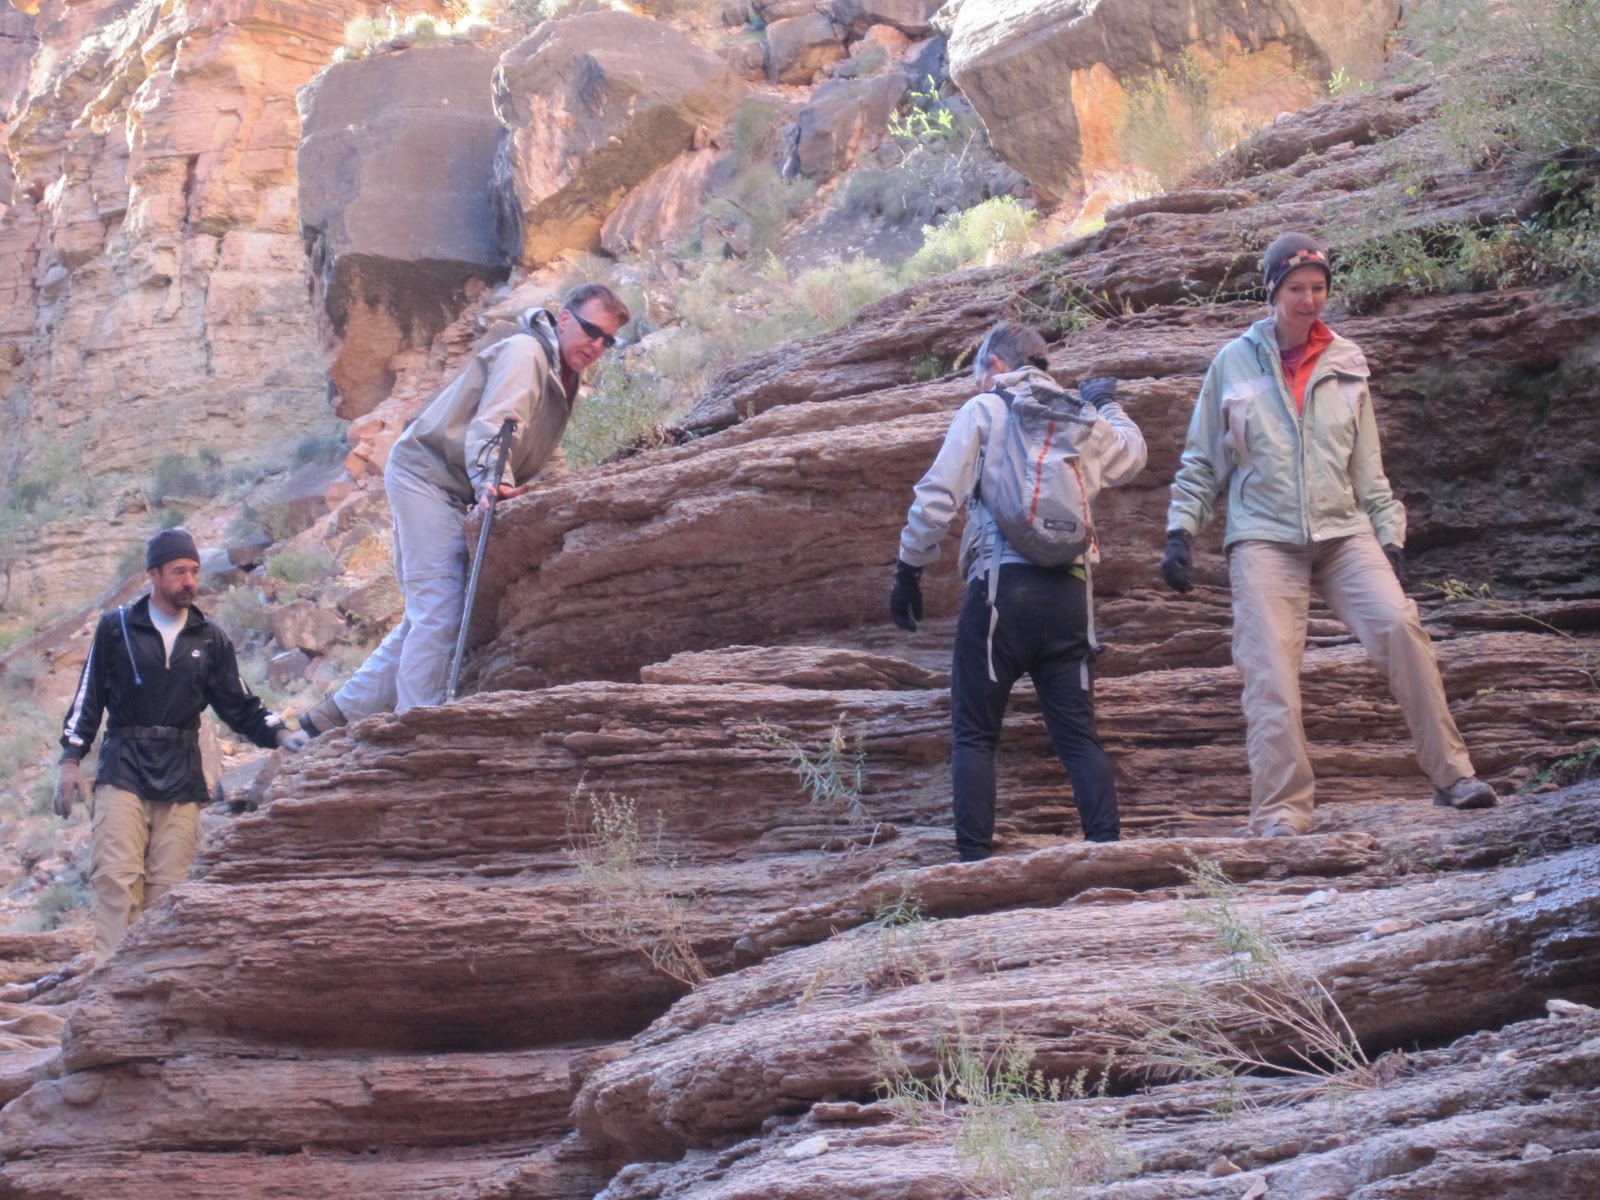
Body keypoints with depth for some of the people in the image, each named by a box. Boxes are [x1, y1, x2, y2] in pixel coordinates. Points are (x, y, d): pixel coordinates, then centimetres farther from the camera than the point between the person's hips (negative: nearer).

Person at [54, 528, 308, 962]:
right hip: (123, 773, -2)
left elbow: (239, 706, 13)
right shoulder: (116, 628, 7)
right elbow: (87, 698, 8)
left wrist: (279, 734, -3)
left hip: (181, 780, 2)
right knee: (118, 878, -15)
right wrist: (70, 759, 1)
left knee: (168, 887, -2)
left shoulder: (210, 640, 13)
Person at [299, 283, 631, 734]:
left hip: (453, 492, 10)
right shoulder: (524, 354, -16)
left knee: (426, 616, 11)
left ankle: (338, 714, 17)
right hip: (426, 475, -10)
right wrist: (491, 481, -47)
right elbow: (491, 426, -33)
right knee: (440, 613, -16)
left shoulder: (563, 377, 16)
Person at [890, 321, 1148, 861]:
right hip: (1069, 592, 4)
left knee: (974, 735, 1)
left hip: (1001, 583, -4)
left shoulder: (984, 410, 5)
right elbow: (1131, 457, 37)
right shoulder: (1082, 417, 16)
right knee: (1078, 734, 6)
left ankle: (974, 858, -8)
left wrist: (908, 570, 6)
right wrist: (1108, 405, 53)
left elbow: (937, 497, -2)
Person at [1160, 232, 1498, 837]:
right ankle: (1281, 816, -10)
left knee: (1398, 624, -21)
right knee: (1270, 675, -13)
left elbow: (1368, 467, 17)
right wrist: (1180, 531, 2)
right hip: (1264, 538, -1)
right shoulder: (1235, 363, 7)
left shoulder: (1346, 364, 13)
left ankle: (1452, 775, -16)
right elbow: (1201, 461, 12)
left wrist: (1390, 536, 9)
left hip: (1344, 533, 1)